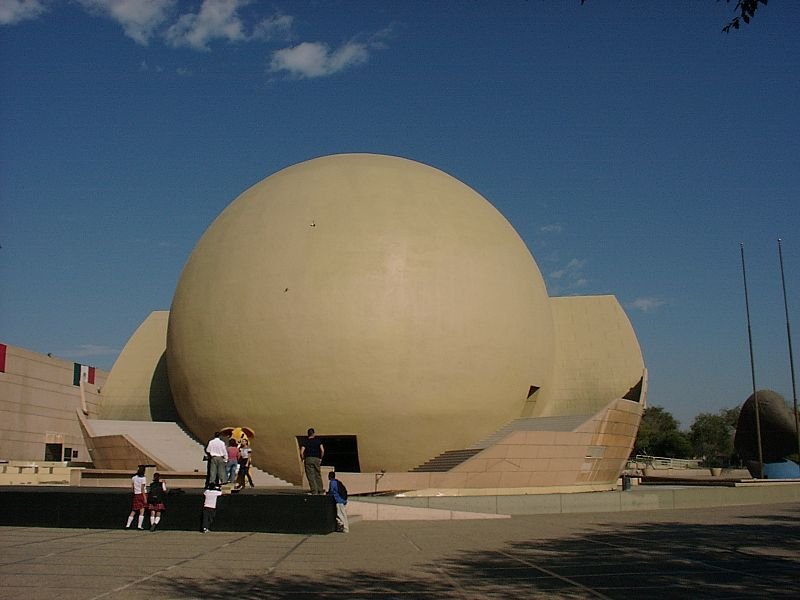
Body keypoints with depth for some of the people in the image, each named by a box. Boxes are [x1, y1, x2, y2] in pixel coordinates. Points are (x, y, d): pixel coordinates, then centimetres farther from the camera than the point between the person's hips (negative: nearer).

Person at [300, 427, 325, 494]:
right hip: (317, 459, 2)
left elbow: (302, 452, -10)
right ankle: (320, 490, 18)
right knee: (318, 475, 14)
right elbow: (322, 450, -5)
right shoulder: (318, 440, 4)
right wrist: (321, 458, 8)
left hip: (308, 459, -2)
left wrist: (302, 460, 5)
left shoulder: (305, 441, 1)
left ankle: (314, 491, -7)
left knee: (311, 476, -1)